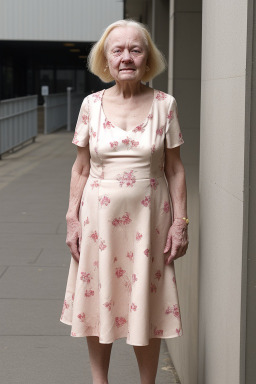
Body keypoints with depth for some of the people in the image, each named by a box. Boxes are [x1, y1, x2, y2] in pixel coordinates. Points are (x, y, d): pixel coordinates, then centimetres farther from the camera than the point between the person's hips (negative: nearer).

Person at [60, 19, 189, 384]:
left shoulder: (164, 104, -2)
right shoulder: (92, 105, 0)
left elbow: (175, 169, 1)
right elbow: (81, 169, 5)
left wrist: (180, 222, -3)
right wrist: (72, 220, 0)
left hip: (147, 218, -1)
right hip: (99, 216, 1)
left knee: (146, 306, 6)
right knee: (98, 301, 9)